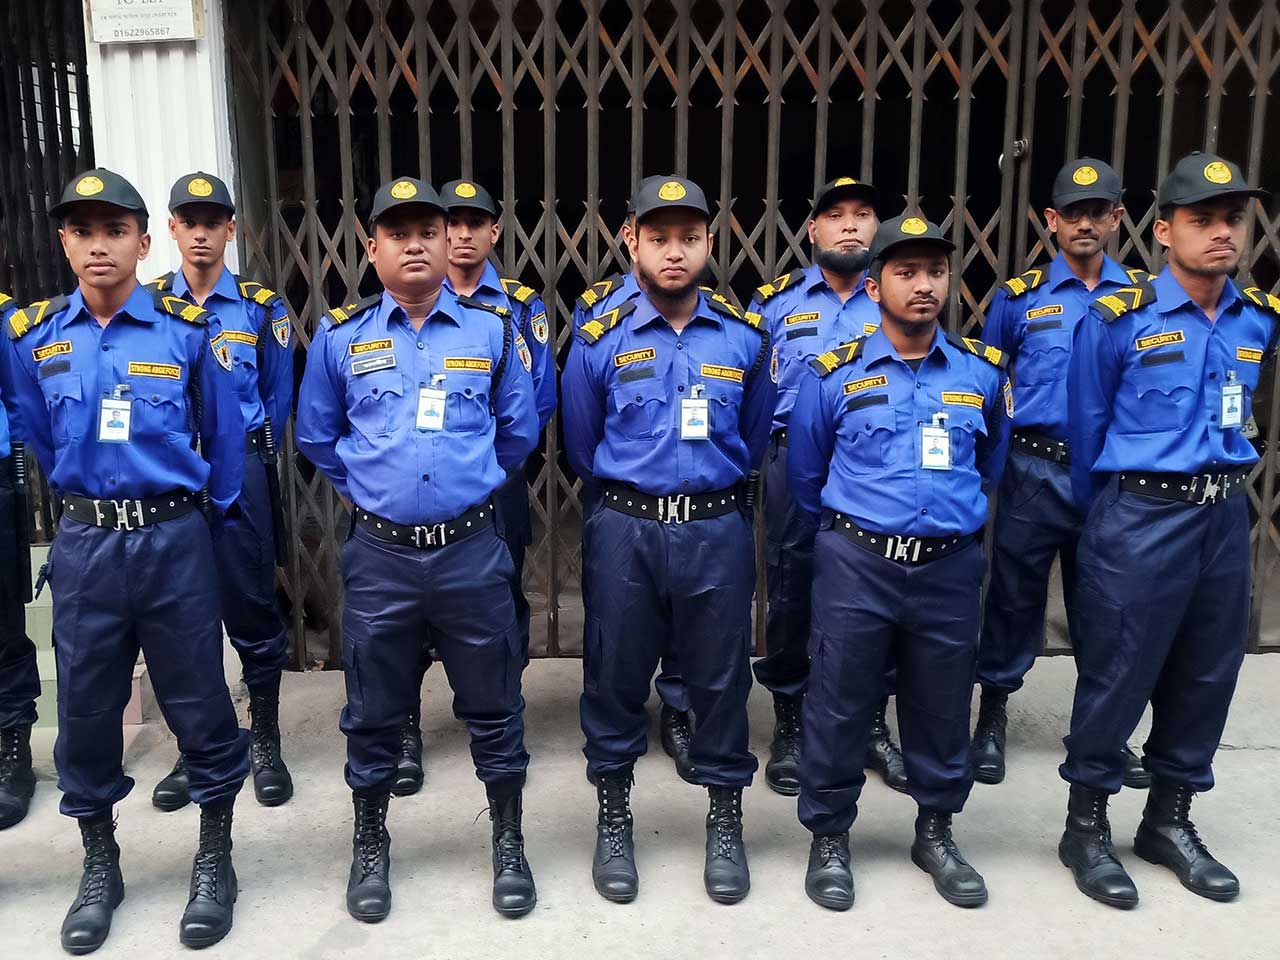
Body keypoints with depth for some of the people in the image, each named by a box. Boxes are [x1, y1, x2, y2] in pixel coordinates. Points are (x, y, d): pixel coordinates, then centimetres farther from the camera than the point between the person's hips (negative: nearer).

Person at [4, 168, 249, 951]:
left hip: (175, 540, -2)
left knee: (198, 701, 5)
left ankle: (216, 859, 23)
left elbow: (225, 437, 4)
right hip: (84, 544, 3)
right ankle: (100, 865, 30)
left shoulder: (188, 331, -5)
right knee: (86, 706, 11)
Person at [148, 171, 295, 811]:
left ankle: (265, 741, 19)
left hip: (241, 474, -1)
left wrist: (246, 456, 5)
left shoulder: (262, 308, 3)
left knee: (252, 610, 4)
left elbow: (278, 399, 7)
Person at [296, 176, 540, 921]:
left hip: (472, 551, 0)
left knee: (493, 705, 10)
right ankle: (371, 846, 33)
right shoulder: (340, 337, 2)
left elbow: (519, 430, 11)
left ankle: (510, 843, 28)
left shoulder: (493, 330, 1)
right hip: (379, 555, 1)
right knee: (375, 712, 12)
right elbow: (319, 438, 14)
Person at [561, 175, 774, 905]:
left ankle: (726, 819, 29)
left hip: (719, 530, 1)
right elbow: (582, 449, 11)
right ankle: (613, 818, 29)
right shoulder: (601, 341, -2)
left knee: (721, 678, 10)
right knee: (616, 675, 10)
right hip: (626, 531, 0)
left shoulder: (747, 338, 1)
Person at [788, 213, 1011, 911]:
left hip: (950, 568, 2)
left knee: (942, 707, 14)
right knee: (839, 707, 5)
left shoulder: (984, 371, 3)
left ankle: (935, 832, 34)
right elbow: (805, 475, 9)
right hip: (856, 565, -2)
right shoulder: (834, 375, -3)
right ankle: (828, 837, 24)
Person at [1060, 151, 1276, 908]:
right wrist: (1101, 519, 7)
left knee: (1208, 673, 13)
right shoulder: (1119, 319, -10)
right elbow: (1087, 428, -1)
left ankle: (1170, 819, 31)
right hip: (1142, 516, -5)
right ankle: (1087, 824, 18)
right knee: (1117, 674, 1)